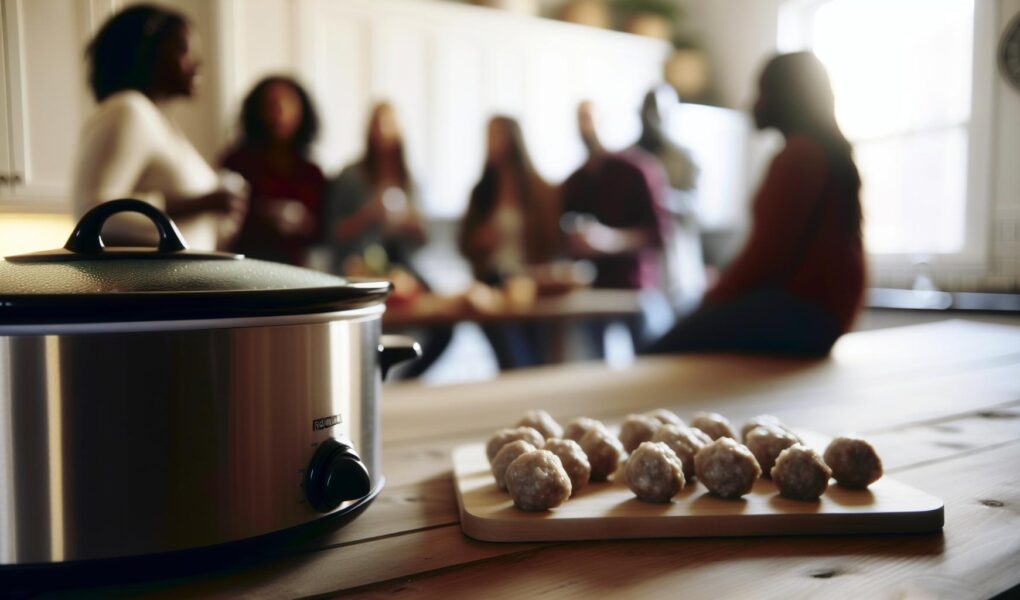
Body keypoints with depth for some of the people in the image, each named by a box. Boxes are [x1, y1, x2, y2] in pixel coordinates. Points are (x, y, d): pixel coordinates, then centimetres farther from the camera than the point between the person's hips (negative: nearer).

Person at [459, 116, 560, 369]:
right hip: (493, 288, 1)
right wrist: (479, 241, -5)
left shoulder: (539, 191, 5)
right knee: (516, 364, -9)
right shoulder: (482, 192, 11)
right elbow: (466, 245, 16)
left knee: (535, 364, -4)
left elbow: (551, 244, 5)